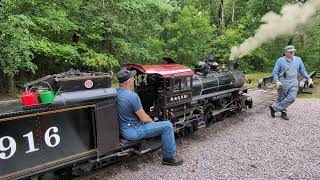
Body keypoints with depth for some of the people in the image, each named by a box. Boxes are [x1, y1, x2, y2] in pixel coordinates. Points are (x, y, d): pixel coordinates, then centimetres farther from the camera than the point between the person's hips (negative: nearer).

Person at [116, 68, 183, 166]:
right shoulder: (132, 96, -25)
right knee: (167, 126, -8)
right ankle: (169, 157, 8)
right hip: (133, 131, -10)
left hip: (122, 128, 10)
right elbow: (144, 118, -18)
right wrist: (151, 121, 1)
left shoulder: (115, 92, 1)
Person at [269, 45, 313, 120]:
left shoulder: (298, 59, 10)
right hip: (283, 82, -2)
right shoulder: (280, 60, -1)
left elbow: (302, 70, 18)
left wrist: (308, 78, 10)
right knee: (282, 98, 5)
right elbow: (275, 72, -2)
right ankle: (283, 112, 20)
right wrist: (277, 81, -17)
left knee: (291, 98, -13)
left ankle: (274, 107, -7)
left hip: (293, 83, 2)